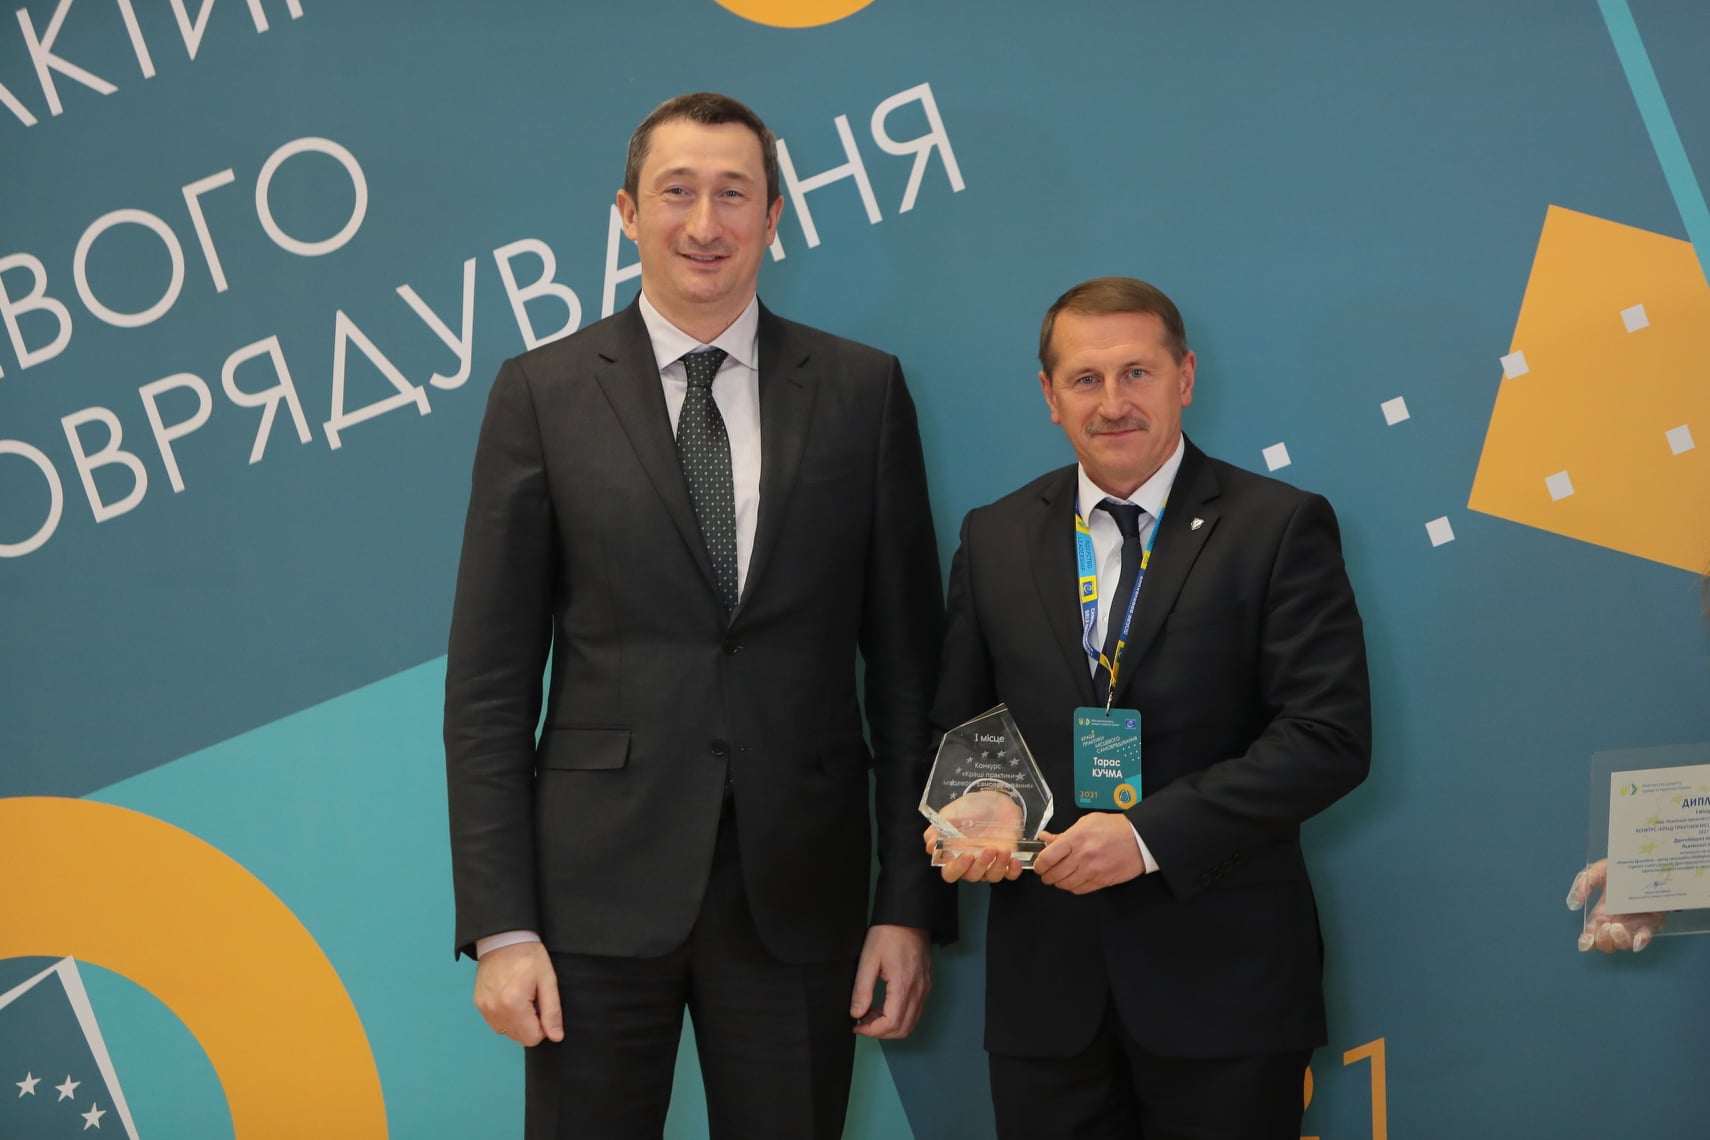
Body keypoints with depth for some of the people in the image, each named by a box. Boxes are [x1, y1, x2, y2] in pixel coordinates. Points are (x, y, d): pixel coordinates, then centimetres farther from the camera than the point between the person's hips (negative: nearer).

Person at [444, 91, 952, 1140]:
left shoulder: (862, 389, 4)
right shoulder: (541, 395, 1)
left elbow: (908, 663, 5)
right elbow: (489, 682, 0)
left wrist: (911, 903, 1)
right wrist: (499, 926, -5)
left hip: (799, 888, 1)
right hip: (598, 890, -1)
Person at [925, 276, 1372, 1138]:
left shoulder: (1280, 527, -3)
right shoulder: (993, 539, 9)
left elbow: (1330, 735, -10)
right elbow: (957, 724, 15)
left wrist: (1150, 836, -17)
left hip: (1223, 979, -3)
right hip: (1046, 984, 3)